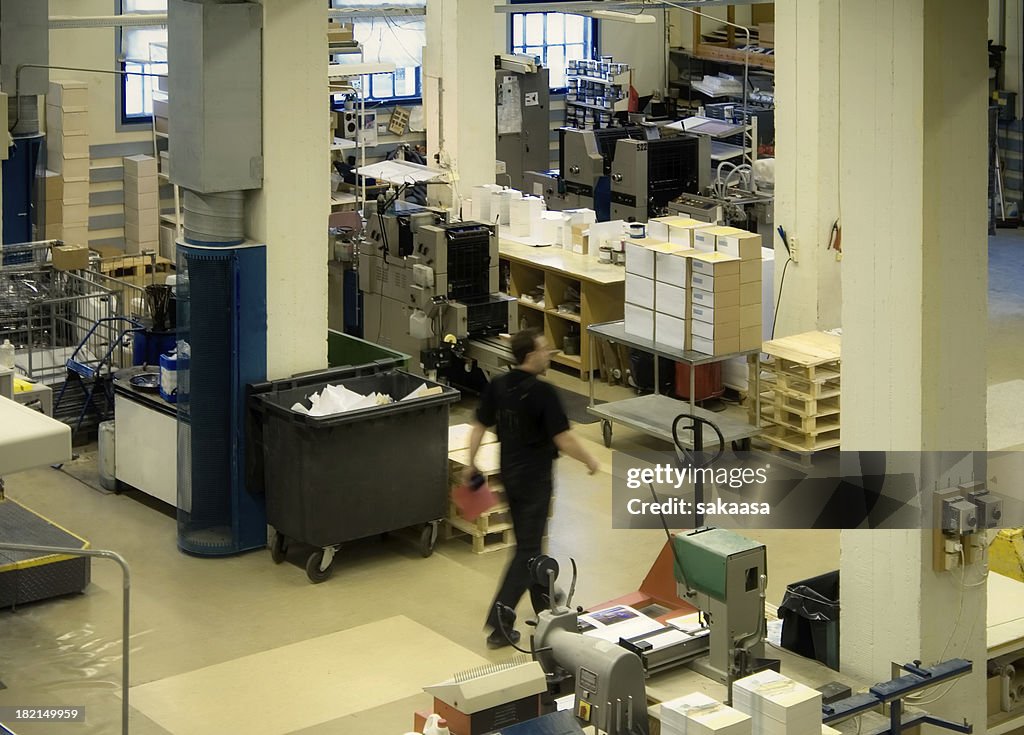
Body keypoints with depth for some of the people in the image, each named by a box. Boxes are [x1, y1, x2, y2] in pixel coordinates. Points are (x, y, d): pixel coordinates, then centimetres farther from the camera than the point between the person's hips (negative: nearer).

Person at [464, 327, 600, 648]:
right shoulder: (542, 392, -22)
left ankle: (543, 601, 37)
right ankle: (500, 619, -8)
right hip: (534, 477, -7)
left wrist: (471, 464, 18)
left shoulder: (496, 386, -1)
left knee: (528, 540, 22)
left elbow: (479, 427, 6)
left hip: (510, 474, 7)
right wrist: (590, 461, -4)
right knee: (527, 549, -2)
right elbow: (563, 440, -21)